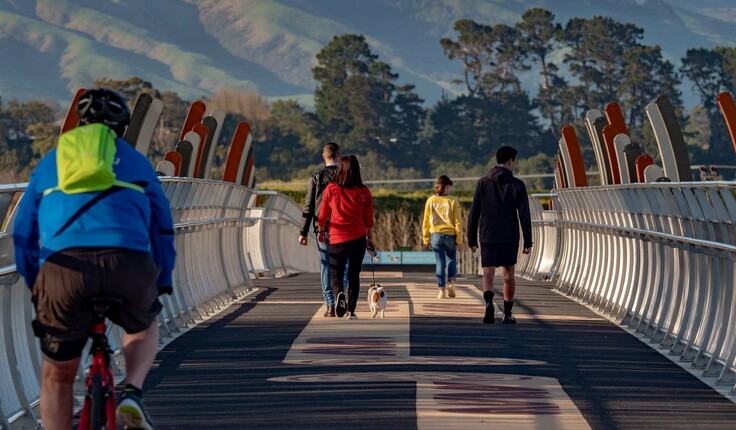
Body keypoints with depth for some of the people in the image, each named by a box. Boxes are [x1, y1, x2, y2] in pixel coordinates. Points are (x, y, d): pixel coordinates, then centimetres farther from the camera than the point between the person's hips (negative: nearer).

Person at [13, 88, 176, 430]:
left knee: (57, 376, 17)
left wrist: (34, 285, 41)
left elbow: (24, 233, 31)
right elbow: (163, 228, 31)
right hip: (130, 263, 0)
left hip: (64, 266, 0)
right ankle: (132, 394, 8)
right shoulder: (135, 161, 29)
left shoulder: (51, 161, 30)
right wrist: (163, 283, 41)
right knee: (144, 326, 34)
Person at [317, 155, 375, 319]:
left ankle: (339, 294, -23)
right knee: (354, 275, 12)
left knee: (335, 273, 8)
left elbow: (323, 216, 3)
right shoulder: (364, 192, -3)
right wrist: (370, 239, 16)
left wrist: (321, 231, 21)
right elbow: (369, 220, 3)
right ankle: (351, 310, 8)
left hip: (337, 238, -1)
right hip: (358, 238, 1)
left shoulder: (331, 189, -5)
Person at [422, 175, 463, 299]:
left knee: (440, 262, 6)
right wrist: (459, 239, -1)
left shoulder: (430, 201, 1)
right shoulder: (453, 201, -6)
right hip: (450, 235, -1)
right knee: (451, 259, 19)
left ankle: (442, 290, 2)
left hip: (436, 235, 1)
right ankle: (451, 282, 1)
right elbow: (457, 222, -6)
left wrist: (426, 239, 10)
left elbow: (426, 222, 4)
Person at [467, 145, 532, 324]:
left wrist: (472, 239, 8)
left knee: (488, 274, -3)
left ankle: (489, 302, -31)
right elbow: (524, 215, -7)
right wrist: (528, 242, -2)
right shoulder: (517, 185, -3)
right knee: (508, 274, 14)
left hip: (488, 237, 1)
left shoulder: (483, 183, 3)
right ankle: (507, 313, 18)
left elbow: (473, 214, 2)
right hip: (510, 237, 0)